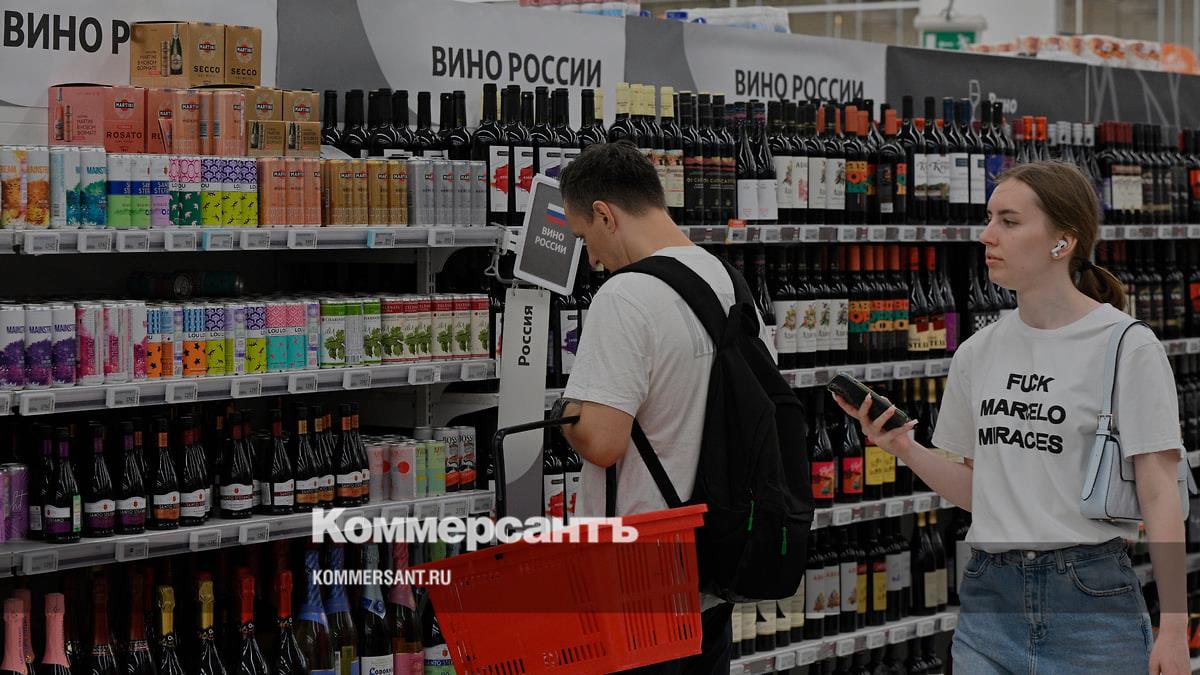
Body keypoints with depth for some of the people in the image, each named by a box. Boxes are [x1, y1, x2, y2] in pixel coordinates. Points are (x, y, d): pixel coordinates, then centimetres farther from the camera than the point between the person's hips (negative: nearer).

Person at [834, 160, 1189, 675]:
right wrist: (906, 450, -1)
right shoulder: (977, 353, 10)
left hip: (1091, 598, -5)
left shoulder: (1129, 348, -6)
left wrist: (1173, 631, -13)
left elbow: (1159, 497, -8)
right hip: (990, 598, 5)